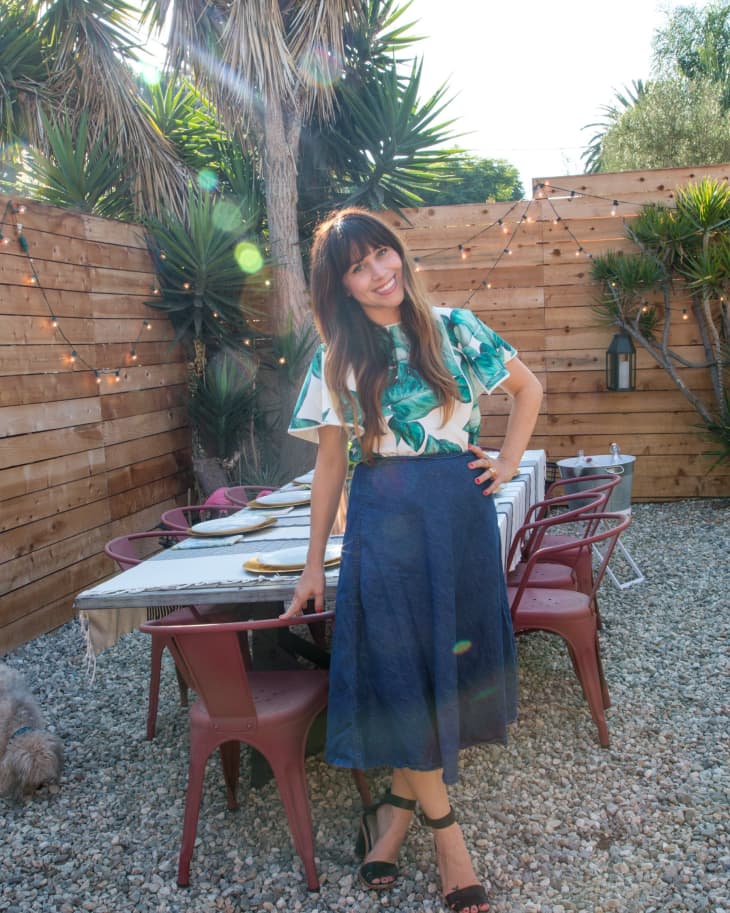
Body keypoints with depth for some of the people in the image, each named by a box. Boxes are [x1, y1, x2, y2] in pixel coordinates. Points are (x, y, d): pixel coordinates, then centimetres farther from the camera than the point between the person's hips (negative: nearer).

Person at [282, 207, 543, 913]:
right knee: (400, 665, -2)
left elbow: (528, 388, 15)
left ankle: (398, 806, 25)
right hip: (384, 517, -1)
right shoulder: (338, 356, 3)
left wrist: (509, 460, 2)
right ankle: (444, 827, 15)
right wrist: (313, 565, 3)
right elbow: (331, 463, 4)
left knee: (451, 656, 6)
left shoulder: (453, 327, 4)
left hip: (461, 510, 2)